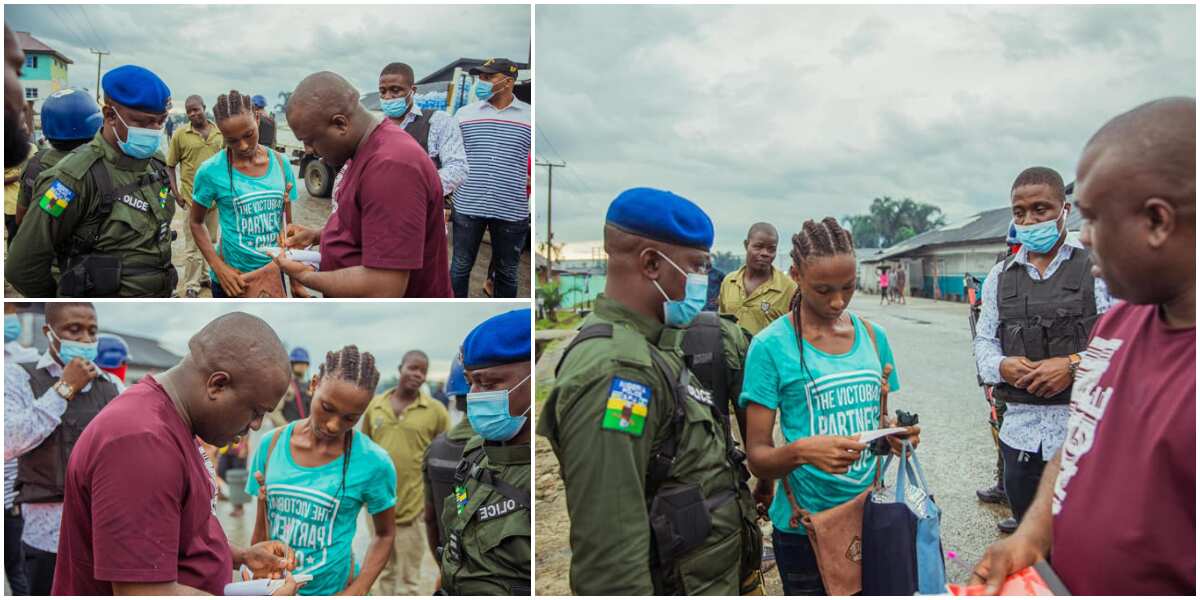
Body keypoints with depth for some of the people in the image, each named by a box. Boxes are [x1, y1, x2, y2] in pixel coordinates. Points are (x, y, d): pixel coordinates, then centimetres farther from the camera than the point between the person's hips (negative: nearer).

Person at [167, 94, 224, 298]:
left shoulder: (219, 132, 3)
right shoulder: (180, 134, -5)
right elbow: (170, 166, 0)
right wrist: (176, 193, -8)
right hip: (192, 197, -3)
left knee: (211, 240, 16)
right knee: (193, 244, 2)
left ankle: (204, 275, 34)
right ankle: (191, 286, 10)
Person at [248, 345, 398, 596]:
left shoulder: (372, 461, -16)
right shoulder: (271, 443, -7)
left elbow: (384, 535, -3)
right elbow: (262, 529, 3)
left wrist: (357, 590, -13)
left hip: (332, 589, -3)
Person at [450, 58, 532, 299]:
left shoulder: (529, 116, 1)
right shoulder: (464, 113, 5)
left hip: (512, 210, -1)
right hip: (467, 206, 1)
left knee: (507, 272, 11)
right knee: (460, 267, 9)